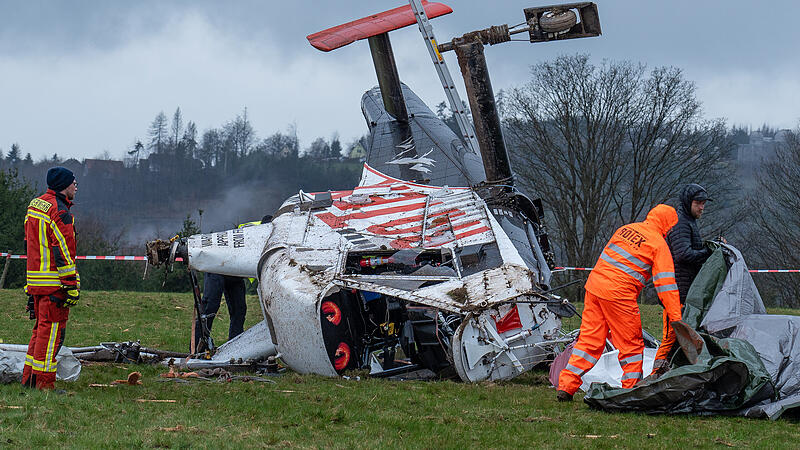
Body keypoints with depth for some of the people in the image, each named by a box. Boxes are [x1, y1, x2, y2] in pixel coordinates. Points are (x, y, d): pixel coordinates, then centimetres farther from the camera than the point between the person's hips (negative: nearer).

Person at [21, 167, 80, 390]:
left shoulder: (34, 205, 16)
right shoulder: (60, 212, -14)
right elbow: (63, 252, -18)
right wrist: (72, 285, -17)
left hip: (35, 278, 9)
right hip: (54, 282, -9)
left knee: (41, 328, 17)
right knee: (52, 330, -6)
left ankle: (29, 378, 20)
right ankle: (43, 382, -6)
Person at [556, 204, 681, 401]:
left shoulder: (625, 229, 15)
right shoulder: (659, 244, -4)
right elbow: (666, 283, -8)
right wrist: (676, 318, -8)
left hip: (594, 286, 7)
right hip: (618, 295, -7)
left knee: (589, 339, 11)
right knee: (631, 346, 6)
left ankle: (566, 386, 9)